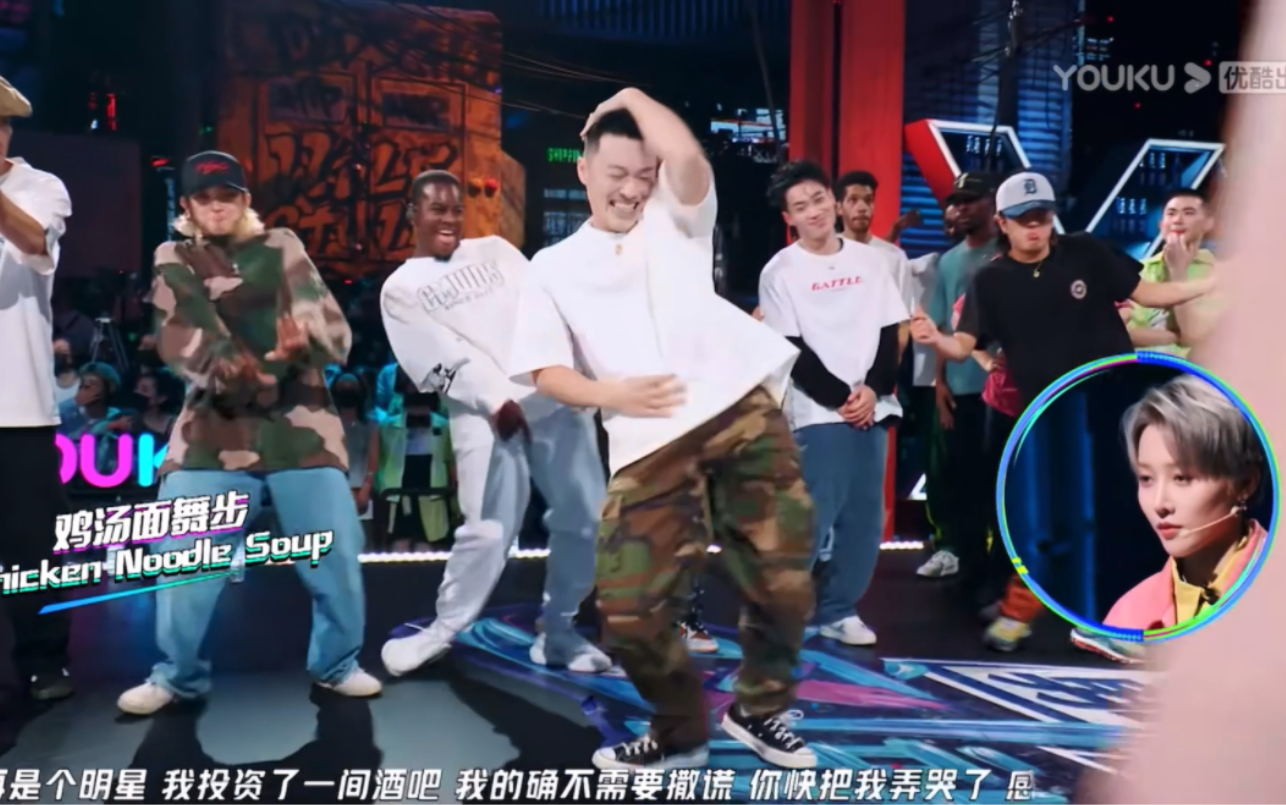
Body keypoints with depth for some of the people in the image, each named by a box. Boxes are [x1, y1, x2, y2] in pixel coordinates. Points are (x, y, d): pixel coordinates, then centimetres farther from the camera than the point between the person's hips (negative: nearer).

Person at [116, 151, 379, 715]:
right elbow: (181, 336, -8)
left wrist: (304, 340, -28)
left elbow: (331, 327, -4)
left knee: (334, 550, -1)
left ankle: (336, 663, 20)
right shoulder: (174, 261, 10)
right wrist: (228, 369, -27)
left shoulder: (282, 248, 9)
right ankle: (177, 674, 18)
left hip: (298, 423, 0)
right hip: (214, 426, 0)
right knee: (181, 554, -3)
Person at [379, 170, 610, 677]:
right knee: (488, 531, -12)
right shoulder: (401, 288, 8)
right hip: (483, 414, -4)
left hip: (554, 396, 4)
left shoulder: (494, 250, 19)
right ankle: (442, 631, 12)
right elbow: (439, 359, -3)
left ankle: (557, 633, 21)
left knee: (584, 517, 4)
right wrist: (498, 399, -15)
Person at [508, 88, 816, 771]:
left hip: (743, 413, 0)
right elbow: (545, 372, 10)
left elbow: (687, 157, -3)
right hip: (651, 446, 0)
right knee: (629, 612, -6)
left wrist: (632, 98, 13)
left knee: (783, 583, -1)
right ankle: (680, 731, 22)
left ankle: (759, 710, 27)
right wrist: (611, 395, -8)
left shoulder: (676, 223, 19)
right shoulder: (554, 267, 18)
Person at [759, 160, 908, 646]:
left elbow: (889, 334, 8)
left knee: (865, 520, 6)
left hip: (871, 411, 4)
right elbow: (793, 353, -5)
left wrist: (873, 390, -7)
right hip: (817, 414, -4)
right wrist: (841, 399, -10)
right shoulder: (780, 272, -2)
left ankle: (839, 611, 20)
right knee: (810, 519, -8)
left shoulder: (872, 260, 10)